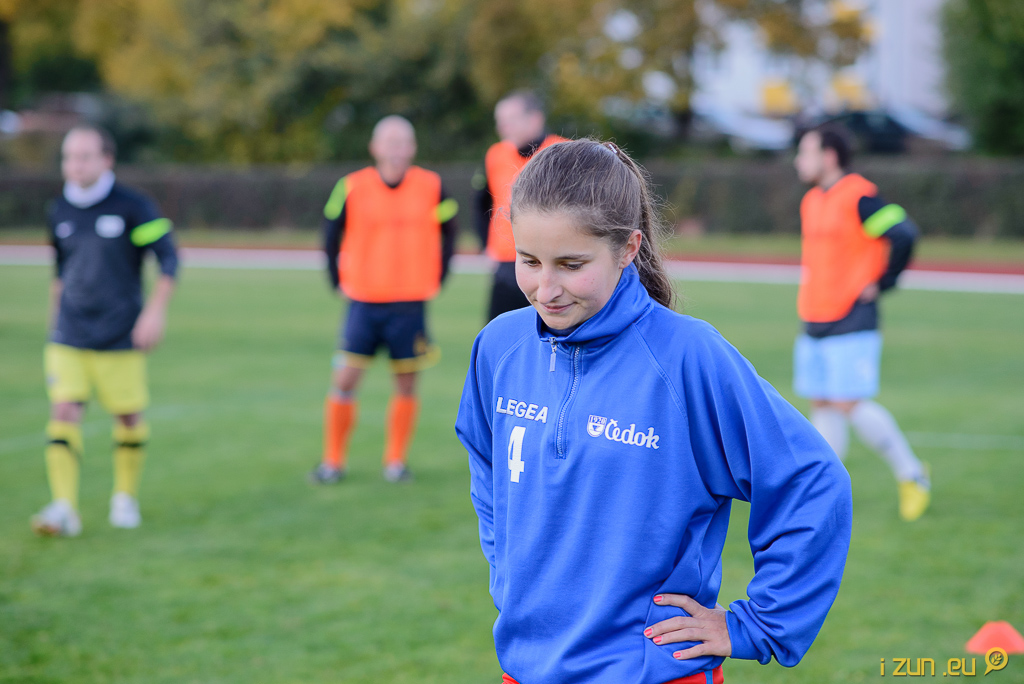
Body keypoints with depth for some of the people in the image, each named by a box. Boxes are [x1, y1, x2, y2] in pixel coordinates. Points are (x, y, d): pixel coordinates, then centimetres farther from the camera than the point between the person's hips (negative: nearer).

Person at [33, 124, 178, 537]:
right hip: (68, 339, 3)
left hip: (120, 339, -3)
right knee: (64, 412, -11)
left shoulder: (133, 207, -7)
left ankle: (126, 498, 27)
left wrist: (155, 311, -14)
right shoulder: (59, 212, 7)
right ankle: (64, 508, -16)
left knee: (129, 417, 6)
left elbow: (168, 258, -6)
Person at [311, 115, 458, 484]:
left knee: (406, 382, 4)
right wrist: (339, 281, 5)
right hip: (364, 302, 0)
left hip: (410, 304, 1)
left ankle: (396, 461, 17)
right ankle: (333, 461, 7)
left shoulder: (431, 187, -2)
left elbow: (448, 232, 12)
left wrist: (436, 278, 6)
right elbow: (331, 235, 8)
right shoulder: (352, 188, -4)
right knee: (344, 380, -4)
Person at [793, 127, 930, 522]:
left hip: (851, 324, -8)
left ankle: (912, 475, 6)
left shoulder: (859, 197, -14)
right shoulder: (812, 201, 14)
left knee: (849, 404, -9)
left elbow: (904, 235, -21)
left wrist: (882, 284, -14)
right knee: (821, 405, 6)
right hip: (814, 323, 8)